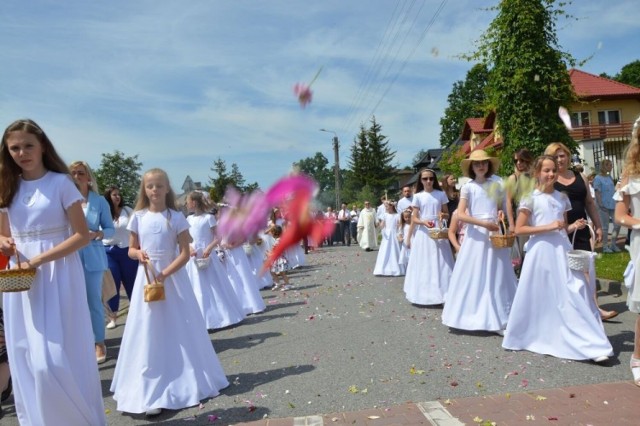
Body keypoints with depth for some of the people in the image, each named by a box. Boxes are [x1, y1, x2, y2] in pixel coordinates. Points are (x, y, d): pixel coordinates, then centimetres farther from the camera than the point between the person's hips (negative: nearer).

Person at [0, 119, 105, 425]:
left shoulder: (60, 182, -5)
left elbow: (82, 234, -9)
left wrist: (40, 259, -18)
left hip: (58, 276, -5)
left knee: (56, 360, -6)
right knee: (26, 361, 10)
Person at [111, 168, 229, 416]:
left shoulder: (176, 217, -5)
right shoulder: (138, 217, 2)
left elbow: (185, 253, -8)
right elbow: (131, 249, 11)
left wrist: (165, 273, -19)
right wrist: (138, 254, -12)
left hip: (173, 277, -2)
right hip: (147, 278, 2)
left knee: (179, 331, 7)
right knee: (149, 333, 3)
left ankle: (185, 382, 24)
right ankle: (153, 390, 11)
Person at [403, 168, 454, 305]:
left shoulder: (441, 194, 4)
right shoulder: (418, 196, 2)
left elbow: (447, 214, 10)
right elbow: (414, 218, 0)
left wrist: (442, 215, -13)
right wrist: (424, 222, -20)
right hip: (423, 232, 0)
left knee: (440, 263, -1)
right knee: (423, 263, 3)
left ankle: (440, 293, 5)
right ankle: (424, 293, 11)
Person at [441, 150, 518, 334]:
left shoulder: (496, 185, 9)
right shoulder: (468, 187, 1)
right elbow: (461, 215, -9)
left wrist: (502, 214, -2)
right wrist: (484, 223, -17)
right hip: (476, 235, -2)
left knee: (496, 276, 2)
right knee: (474, 276, 0)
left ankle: (497, 318, 8)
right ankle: (473, 314, 11)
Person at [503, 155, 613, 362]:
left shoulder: (562, 198, 10)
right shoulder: (531, 199, -5)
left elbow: (564, 228, 20)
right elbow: (519, 229, -10)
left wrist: (574, 226, -2)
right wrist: (548, 227, -16)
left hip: (562, 250, 4)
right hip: (541, 252, -4)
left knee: (575, 295, -1)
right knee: (541, 298, 3)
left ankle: (591, 344, 5)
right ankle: (533, 337, 22)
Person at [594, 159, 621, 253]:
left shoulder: (610, 177, 12)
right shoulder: (598, 178, -9)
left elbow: (613, 190, 18)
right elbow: (597, 193, -12)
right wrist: (601, 205, -17)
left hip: (613, 205, 7)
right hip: (604, 206, -7)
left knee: (617, 224, 6)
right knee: (605, 227, 1)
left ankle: (613, 244, 20)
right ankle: (605, 246, 12)